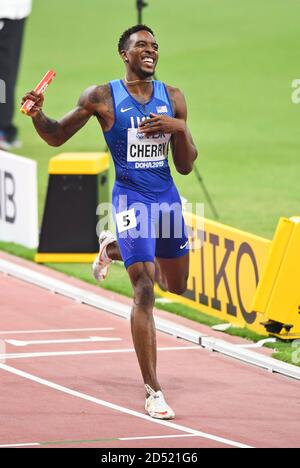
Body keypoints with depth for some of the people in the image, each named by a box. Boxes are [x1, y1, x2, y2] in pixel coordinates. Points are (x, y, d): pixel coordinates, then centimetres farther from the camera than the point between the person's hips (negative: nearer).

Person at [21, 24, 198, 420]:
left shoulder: (173, 99, 3)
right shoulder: (103, 98, -6)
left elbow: (186, 167, 5)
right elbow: (56, 137, 5)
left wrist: (180, 129, -13)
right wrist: (37, 115, -16)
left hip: (168, 198, 5)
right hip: (131, 200, -5)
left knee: (176, 285, 21)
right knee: (145, 291, -15)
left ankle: (112, 248, 47)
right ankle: (153, 392, -12)